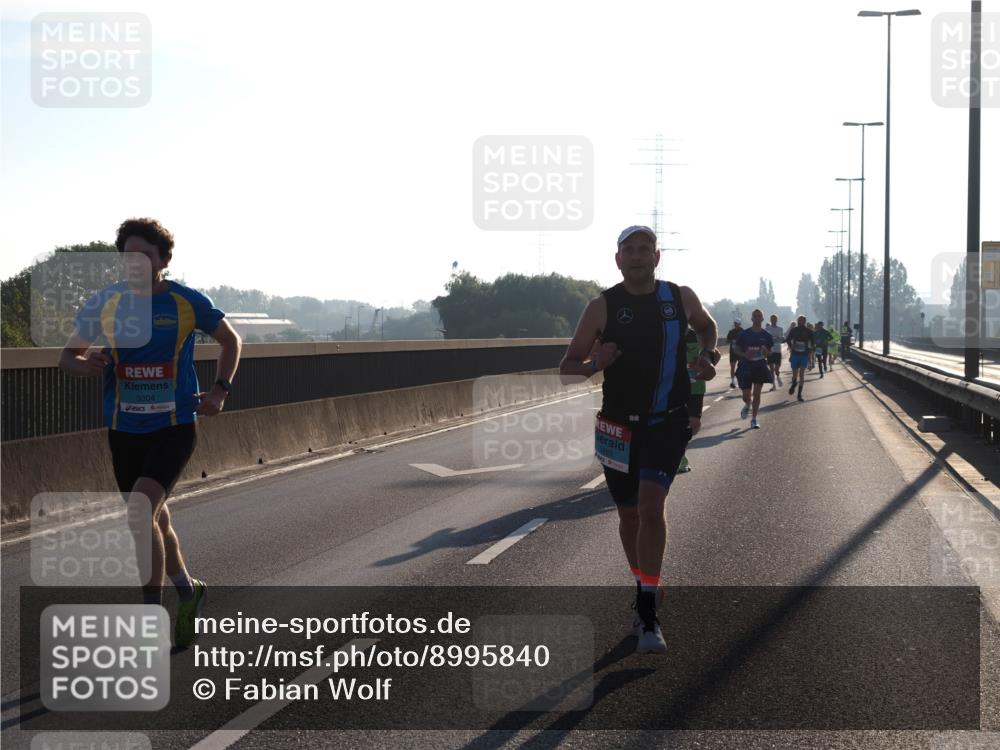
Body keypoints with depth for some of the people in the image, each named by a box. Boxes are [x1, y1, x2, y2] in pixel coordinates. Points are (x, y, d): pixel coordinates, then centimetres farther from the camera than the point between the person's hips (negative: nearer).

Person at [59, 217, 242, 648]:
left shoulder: (187, 302, -5)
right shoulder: (103, 304, 0)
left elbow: (230, 341, 11)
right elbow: (67, 357, 9)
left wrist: (220, 391, -2)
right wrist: (84, 365, -15)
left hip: (174, 427, -4)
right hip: (124, 431, 4)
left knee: (140, 514, -20)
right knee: (155, 520, 16)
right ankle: (188, 591, 41)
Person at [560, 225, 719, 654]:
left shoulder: (680, 298, 1)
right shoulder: (603, 306, -4)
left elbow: (706, 326, 24)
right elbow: (567, 368, -3)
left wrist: (709, 355, 4)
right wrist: (594, 364, -24)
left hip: (668, 422, -1)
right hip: (619, 425, 1)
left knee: (651, 508, -17)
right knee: (629, 515, 12)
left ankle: (648, 617, -16)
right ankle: (643, 588, 38)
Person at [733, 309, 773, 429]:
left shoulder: (766, 335, 3)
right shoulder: (744, 334, -2)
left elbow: (770, 350, 12)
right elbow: (737, 350, 3)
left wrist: (766, 353, -12)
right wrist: (744, 355, -18)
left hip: (760, 366, 1)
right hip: (746, 366, -1)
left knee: (757, 393, -1)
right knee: (746, 396, 0)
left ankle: (754, 420, 6)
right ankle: (747, 405, 37)